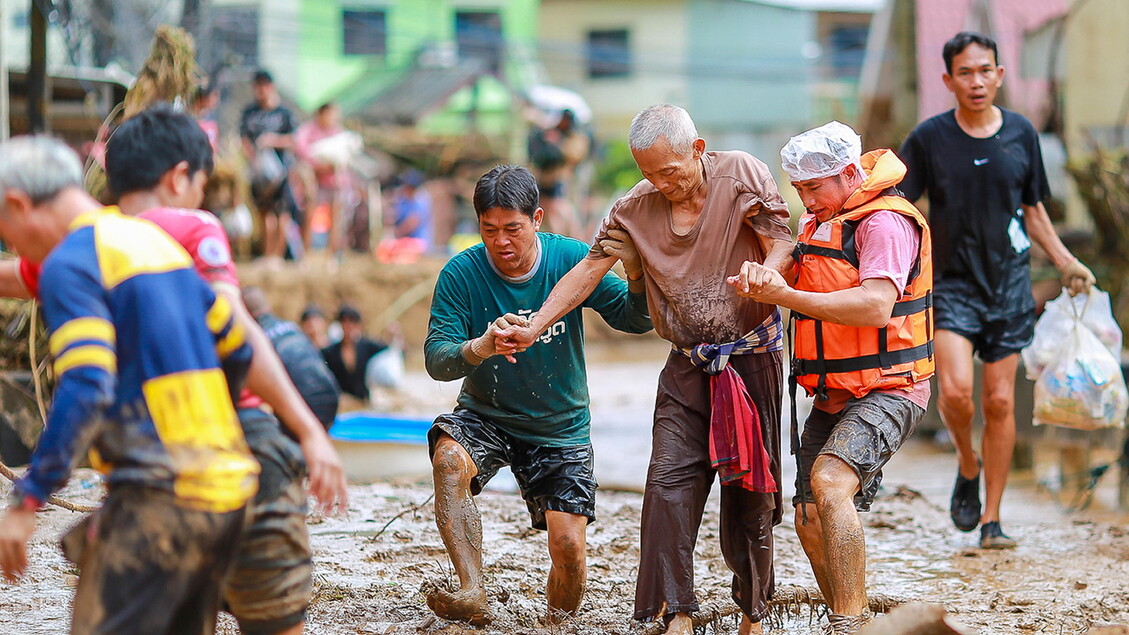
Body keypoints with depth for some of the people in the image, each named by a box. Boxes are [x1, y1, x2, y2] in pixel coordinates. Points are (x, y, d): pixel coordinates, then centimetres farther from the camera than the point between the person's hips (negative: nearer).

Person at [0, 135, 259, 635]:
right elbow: (238, 349, 22)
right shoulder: (154, 239, 17)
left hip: (159, 495, -9)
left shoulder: (70, 262, -9)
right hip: (226, 486, 9)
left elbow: (85, 391, -20)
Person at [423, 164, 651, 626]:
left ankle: (558, 623, 19)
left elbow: (635, 320, -9)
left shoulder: (571, 259, -11)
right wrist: (479, 348, -44)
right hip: (486, 418, -1)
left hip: (561, 427, 1)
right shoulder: (461, 275, -15)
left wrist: (637, 275, -31)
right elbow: (436, 359, -22)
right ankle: (472, 592, -34)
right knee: (450, 457, -33)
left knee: (569, 545, -10)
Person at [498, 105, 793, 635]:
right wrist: (533, 328, -9)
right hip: (688, 366, 3)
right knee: (669, 482, -9)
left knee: (750, 489, 3)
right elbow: (588, 270, 1)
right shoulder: (636, 205, 2)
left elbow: (781, 243, -13)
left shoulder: (742, 174, -8)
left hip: (752, 357, -3)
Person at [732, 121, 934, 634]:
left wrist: (784, 295, -27)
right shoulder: (818, 221, 15)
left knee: (830, 482, -30)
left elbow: (875, 307, -26)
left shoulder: (885, 222, -14)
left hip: (886, 391, -9)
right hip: (832, 397, 9)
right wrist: (759, 276, -15)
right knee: (811, 522, 7)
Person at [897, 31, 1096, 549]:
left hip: (1009, 283, 2)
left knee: (1000, 401, 2)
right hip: (952, 285, -2)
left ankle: (992, 519, 12)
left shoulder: (1021, 134, 4)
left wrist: (1066, 262, 9)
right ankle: (967, 467, 13)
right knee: (955, 390, -19)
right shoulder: (929, 138, -4)